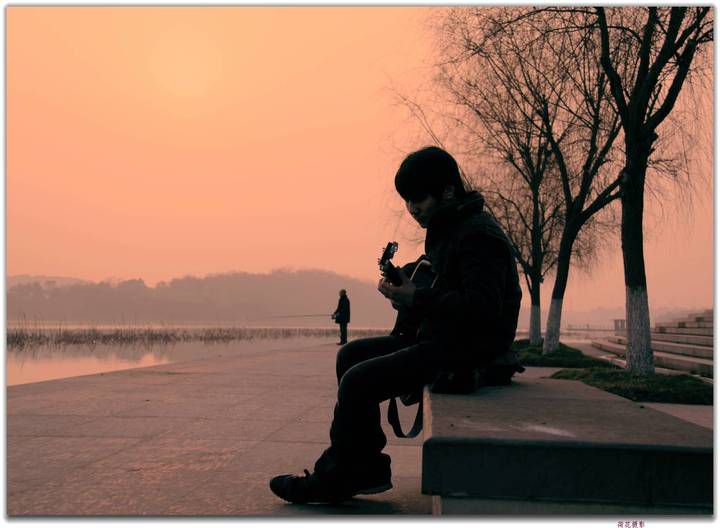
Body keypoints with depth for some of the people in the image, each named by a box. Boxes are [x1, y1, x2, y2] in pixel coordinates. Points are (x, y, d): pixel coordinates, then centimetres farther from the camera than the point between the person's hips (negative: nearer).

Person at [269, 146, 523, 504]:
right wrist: (407, 289, 3)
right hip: (441, 340, 11)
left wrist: (417, 299, -21)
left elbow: (482, 307, -27)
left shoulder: (478, 234, -17)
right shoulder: (448, 229, 15)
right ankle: (368, 469, 10)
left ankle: (334, 480, 1)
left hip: (469, 352, -11)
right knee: (351, 355, 9)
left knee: (358, 381, -18)